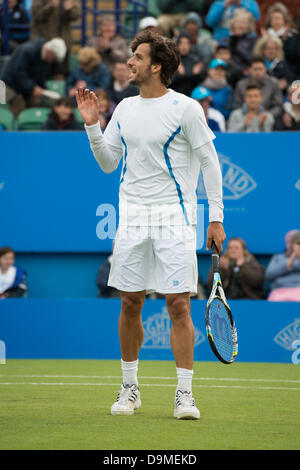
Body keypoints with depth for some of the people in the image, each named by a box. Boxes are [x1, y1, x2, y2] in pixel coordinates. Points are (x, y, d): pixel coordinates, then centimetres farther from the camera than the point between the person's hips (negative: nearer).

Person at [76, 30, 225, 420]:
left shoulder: (185, 108, -6)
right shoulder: (125, 109, 11)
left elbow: (210, 162, -4)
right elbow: (108, 162, 16)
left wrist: (216, 218, -7)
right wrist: (92, 125, 2)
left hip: (174, 216, -5)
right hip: (132, 216, 5)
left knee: (178, 304, -8)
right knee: (130, 303, 5)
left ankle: (184, 394, -4)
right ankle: (129, 388, 17)